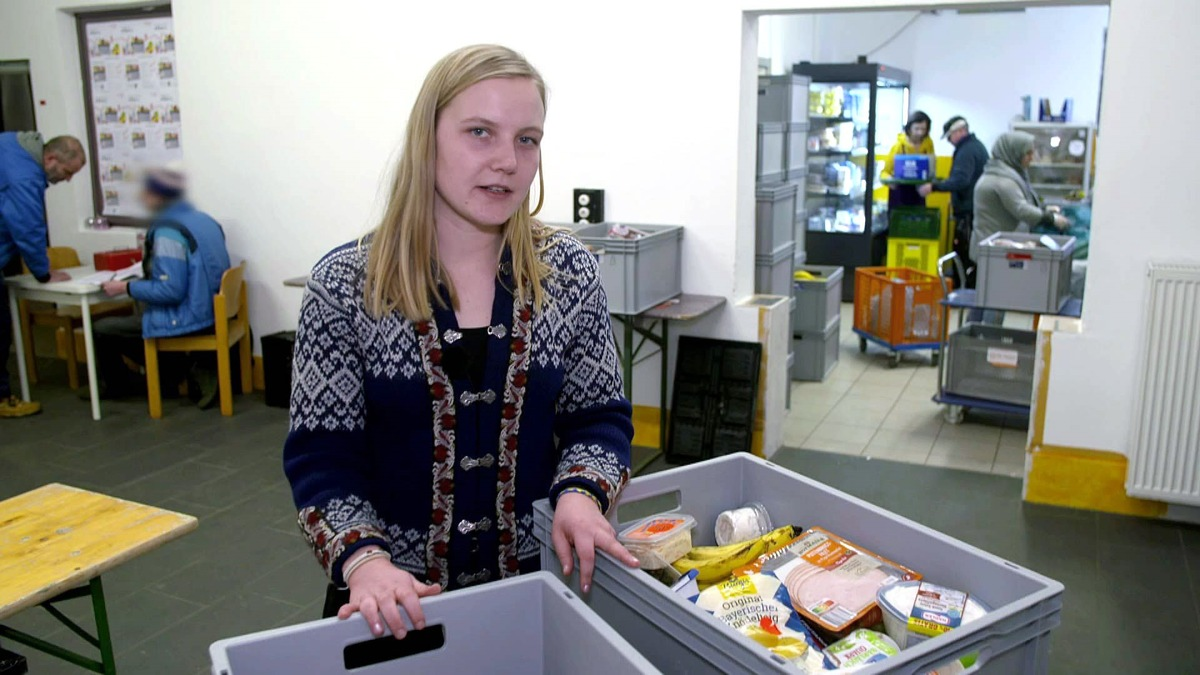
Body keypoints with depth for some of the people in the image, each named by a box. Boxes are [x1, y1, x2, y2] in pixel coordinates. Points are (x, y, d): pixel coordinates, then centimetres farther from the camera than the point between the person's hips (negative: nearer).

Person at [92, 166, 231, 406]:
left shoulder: (167, 232, -20)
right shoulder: (204, 220, 6)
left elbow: (170, 291, -24)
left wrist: (126, 288, -13)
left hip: (186, 321, -9)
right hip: (211, 312, 9)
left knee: (102, 330, 5)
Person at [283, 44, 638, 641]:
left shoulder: (569, 272, -5)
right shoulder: (345, 284, -11)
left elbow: (599, 415, 0)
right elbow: (321, 456, -9)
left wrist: (580, 491, -19)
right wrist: (364, 558, -24)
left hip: (537, 576, 2)